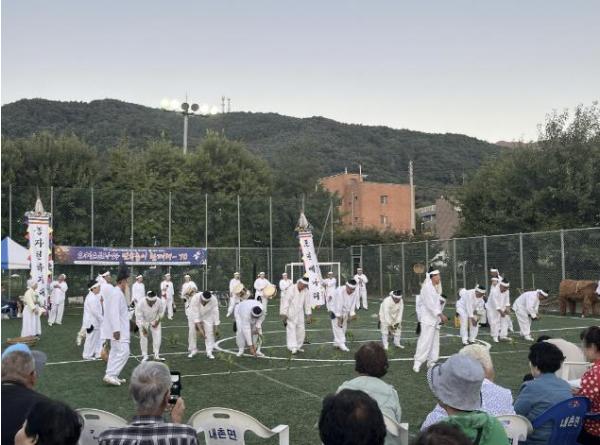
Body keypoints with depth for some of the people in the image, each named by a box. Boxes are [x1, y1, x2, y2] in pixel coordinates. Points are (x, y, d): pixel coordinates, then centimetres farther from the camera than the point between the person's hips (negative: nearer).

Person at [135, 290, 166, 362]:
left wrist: (158, 321, -11)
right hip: (144, 322, -2)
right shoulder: (140, 303, -34)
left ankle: (156, 355, 9)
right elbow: (139, 317, -25)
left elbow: (161, 312, -6)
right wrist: (143, 328, -23)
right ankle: (144, 355, 9)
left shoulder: (159, 301, -27)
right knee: (143, 337, -6)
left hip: (155, 321, 2)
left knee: (157, 336, -3)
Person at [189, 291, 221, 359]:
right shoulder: (195, 299, -37)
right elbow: (195, 314, -34)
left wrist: (215, 327, -20)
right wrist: (199, 328, -36)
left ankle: (209, 352, 0)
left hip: (208, 317, 1)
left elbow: (215, 313, -22)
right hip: (196, 317, -1)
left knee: (210, 333, -9)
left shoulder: (214, 300, -32)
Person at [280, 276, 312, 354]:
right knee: (291, 330, -10)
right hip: (291, 315, -5)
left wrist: (308, 315, 6)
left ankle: (298, 347, 19)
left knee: (301, 331, 6)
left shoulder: (305, 291, -2)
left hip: (300, 314, 5)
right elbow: (286, 302, -15)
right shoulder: (291, 290, -16)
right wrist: (284, 315, -16)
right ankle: (292, 348, -11)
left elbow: (307, 303, 5)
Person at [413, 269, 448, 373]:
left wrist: (441, 317, 10)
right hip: (428, 319, -9)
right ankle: (417, 363, -10)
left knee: (435, 342, 10)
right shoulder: (427, 287, -13)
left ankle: (431, 362, 17)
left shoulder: (433, 288, 16)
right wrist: (441, 315, -21)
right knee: (425, 341, -12)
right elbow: (430, 304, -20)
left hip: (434, 319, 9)